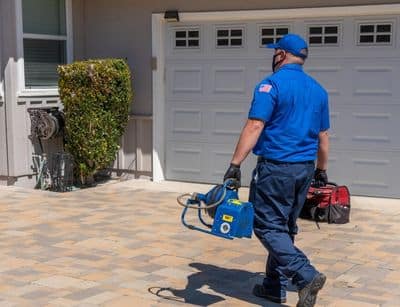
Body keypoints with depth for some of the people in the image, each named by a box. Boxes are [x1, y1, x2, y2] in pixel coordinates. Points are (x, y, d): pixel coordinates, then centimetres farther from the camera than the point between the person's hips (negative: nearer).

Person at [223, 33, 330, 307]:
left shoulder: (272, 84, -9)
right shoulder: (318, 90, 12)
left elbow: (255, 126, -19)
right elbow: (323, 136, 17)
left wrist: (235, 164, -20)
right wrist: (322, 171, 27)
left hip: (276, 167, -7)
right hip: (305, 169, 7)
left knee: (268, 226, -3)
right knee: (284, 227, 15)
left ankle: (307, 276, -18)